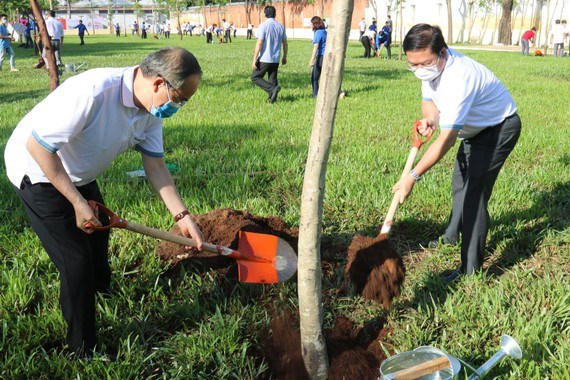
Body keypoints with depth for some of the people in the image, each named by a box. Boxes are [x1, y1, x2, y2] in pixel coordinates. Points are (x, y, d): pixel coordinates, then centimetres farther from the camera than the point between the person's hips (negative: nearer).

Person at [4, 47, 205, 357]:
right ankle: (83, 351, 12)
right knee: (76, 259, -7)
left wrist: (182, 216, -10)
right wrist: (77, 202, -27)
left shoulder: (151, 108, -13)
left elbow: (156, 167, -5)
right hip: (38, 171, -8)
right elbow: (37, 145, -32)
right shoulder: (92, 91, -39)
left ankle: (102, 287, 59)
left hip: (77, 174, 8)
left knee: (98, 230, 27)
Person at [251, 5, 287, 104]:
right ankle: (273, 98, 8)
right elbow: (285, 44, 12)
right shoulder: (280, 26, 7)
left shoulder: (263, 26, -10)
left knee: (255, 77, 4)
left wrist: (254, 60, -12)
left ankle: (273, 89, -11)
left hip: (265, 59, -6)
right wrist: (284, 57, 24)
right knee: (273, 80, 13)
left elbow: (259, 43, -16)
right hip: (276, 59, 6)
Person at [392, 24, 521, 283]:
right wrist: (430, 119, -23)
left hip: (500, 128, -9)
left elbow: (448, 138, -45)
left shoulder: (460, 77, -41)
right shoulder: (431, 66, -13)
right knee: (460, 183, 24)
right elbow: (429, 100, 2)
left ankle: (470, 269, -7)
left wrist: (413, 176, -49)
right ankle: (453, 236, 47)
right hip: (475, 128, 10)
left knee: (474, 193, -16)